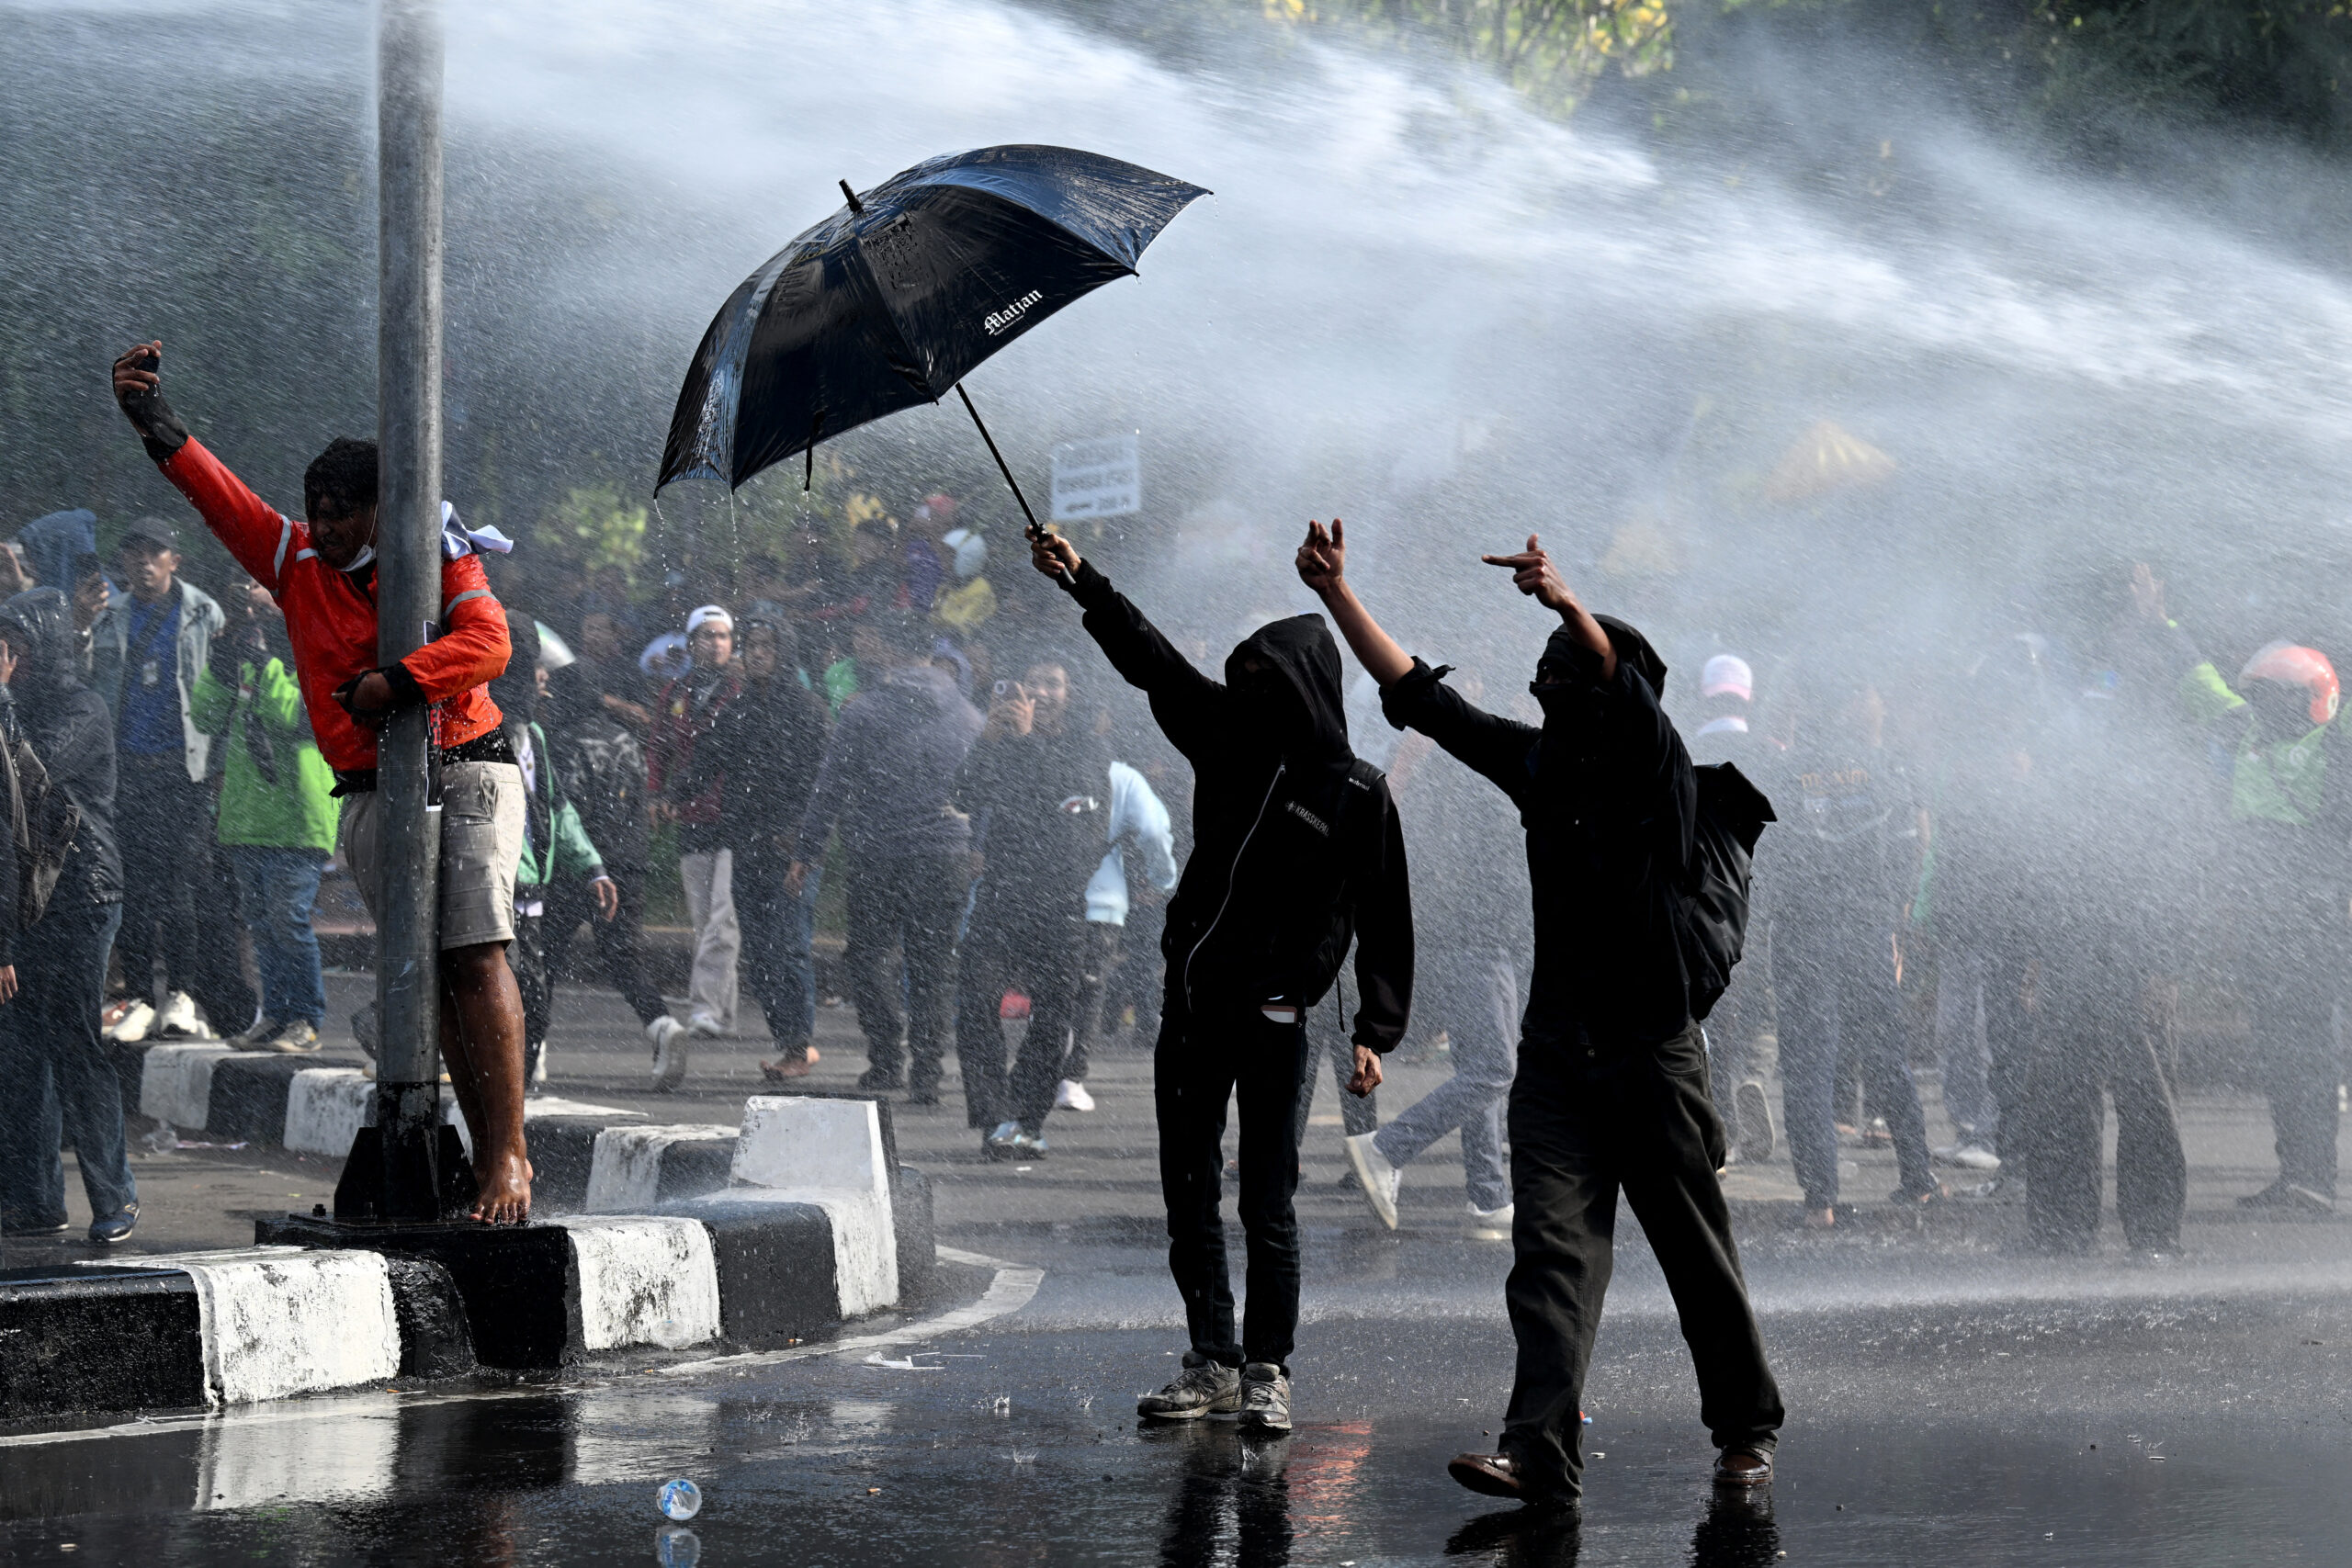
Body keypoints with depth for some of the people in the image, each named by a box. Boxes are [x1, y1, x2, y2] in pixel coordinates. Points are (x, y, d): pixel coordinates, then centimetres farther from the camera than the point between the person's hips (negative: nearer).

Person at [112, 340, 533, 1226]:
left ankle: (510, 1154, -16)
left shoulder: (440, 556, -1)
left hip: (466, 771, -4)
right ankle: (488, 1156, 3)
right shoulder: (294, 561, 10)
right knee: (430, 973, 1)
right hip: (371, 796, 4)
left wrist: (395, 684, -22)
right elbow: (219, 495, 4)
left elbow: (488, 643, -15)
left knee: (477, 955, -15)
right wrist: (156, 426, -10)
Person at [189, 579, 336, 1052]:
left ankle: (306, 1019, -4)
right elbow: (206, 717, 11)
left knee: (288, 918, -10)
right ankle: (276, 1015, 15)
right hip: (246, 814, 7)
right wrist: (220, 662, -1)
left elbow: (299, 714, -18)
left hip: (295, 815, -7)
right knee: (259, 920, 9)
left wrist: (262, 661, -18)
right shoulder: (245, 654, 17)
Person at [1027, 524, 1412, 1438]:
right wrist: (1080, 580, -1)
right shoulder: (1228, 740, 8)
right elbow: (1153, 662, 7)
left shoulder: (1357, 794, -3)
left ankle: (1267, 1371, 7)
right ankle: (1212, 1363, 16)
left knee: (1267, 1208, -3)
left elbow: (1384, 918, -2)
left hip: (1275, 1019, -5)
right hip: (1192, 1003, 5)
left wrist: (1376, 1030, -8)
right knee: (1190, 1199, 7)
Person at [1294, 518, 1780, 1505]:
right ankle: (1541, 1453, -20)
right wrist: (1338, 595, 5)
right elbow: (1420, 698, 11)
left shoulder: (1659, 772, -5)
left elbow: (1626, 688, -26)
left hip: (1654, 1052, -4)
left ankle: (1746, 1430, 24)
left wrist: (1569, 606, -44)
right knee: (1552, 1245, -10)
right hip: (1557, 1052, 4)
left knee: (1698, 1256, 6)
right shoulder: (1539, 764, 10)